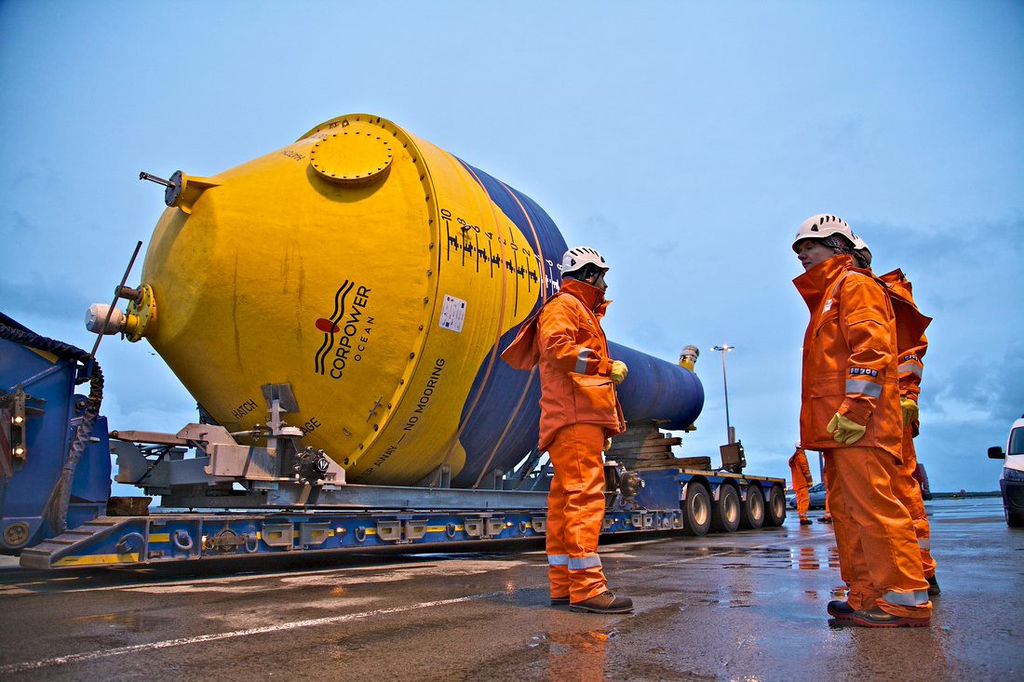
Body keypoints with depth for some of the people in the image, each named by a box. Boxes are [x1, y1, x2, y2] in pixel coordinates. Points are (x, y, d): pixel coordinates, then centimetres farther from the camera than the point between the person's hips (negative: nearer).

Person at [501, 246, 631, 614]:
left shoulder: (582, 312, 32)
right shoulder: (564, 305, 3)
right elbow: (555, 346, -17)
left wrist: (607, 426, 21)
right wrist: (607, 366, -15)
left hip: (584, 420, 10)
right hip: (575, 418, -10)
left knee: (565, 500, 7)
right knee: (585, 495, -16)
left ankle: (563, 584, 9)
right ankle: (587, 587, -19)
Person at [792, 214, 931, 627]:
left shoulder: (855, 285, -1)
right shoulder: (826, 295, 28)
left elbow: (871, 349, -15)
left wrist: (854, 408, -22)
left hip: (859, 427, -10)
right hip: (838, 429, 10)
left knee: (874, 508, -10)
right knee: (847, 512, 9)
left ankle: (906, 600, -6)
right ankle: (866, 598, 14)